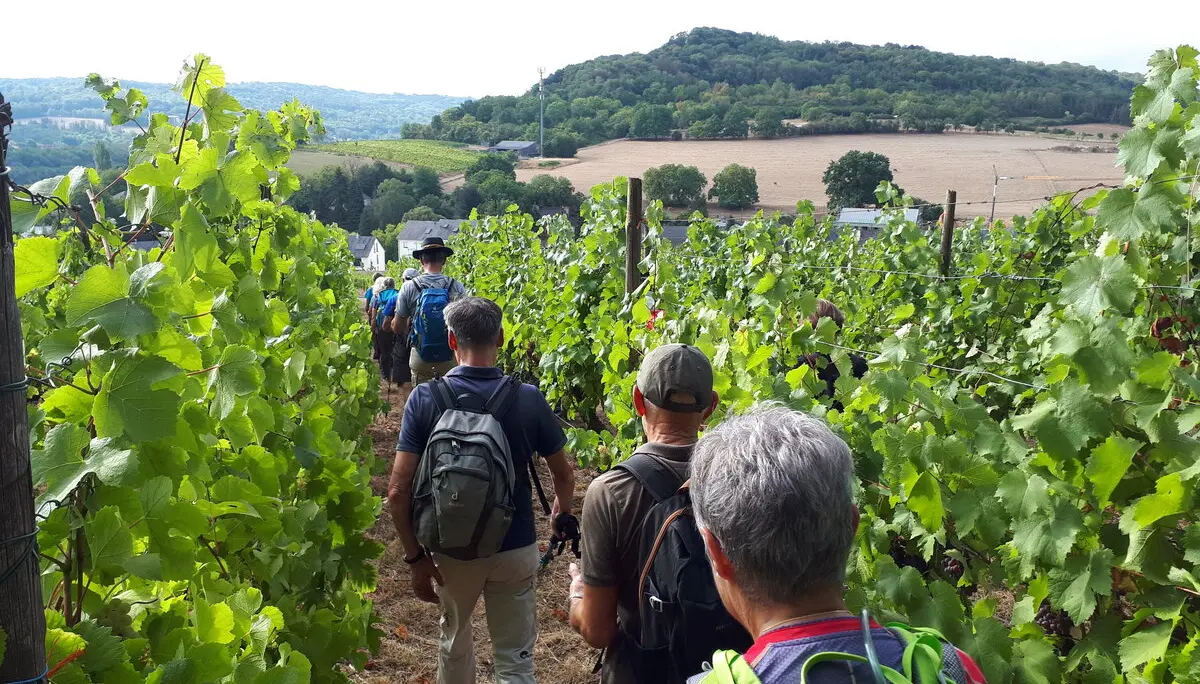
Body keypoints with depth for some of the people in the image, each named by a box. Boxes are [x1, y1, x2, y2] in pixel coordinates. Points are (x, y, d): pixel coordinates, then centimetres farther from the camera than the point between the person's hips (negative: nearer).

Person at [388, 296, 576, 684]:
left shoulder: (425, 399, -15)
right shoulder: (529, 398, -13)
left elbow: (398, 491, -17)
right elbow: (565, 476, -1)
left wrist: (415, 556, -5)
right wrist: (561, 516, 19)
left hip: (452, 549, 1)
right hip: (515, 548, 0)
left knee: (454, 635, 27)